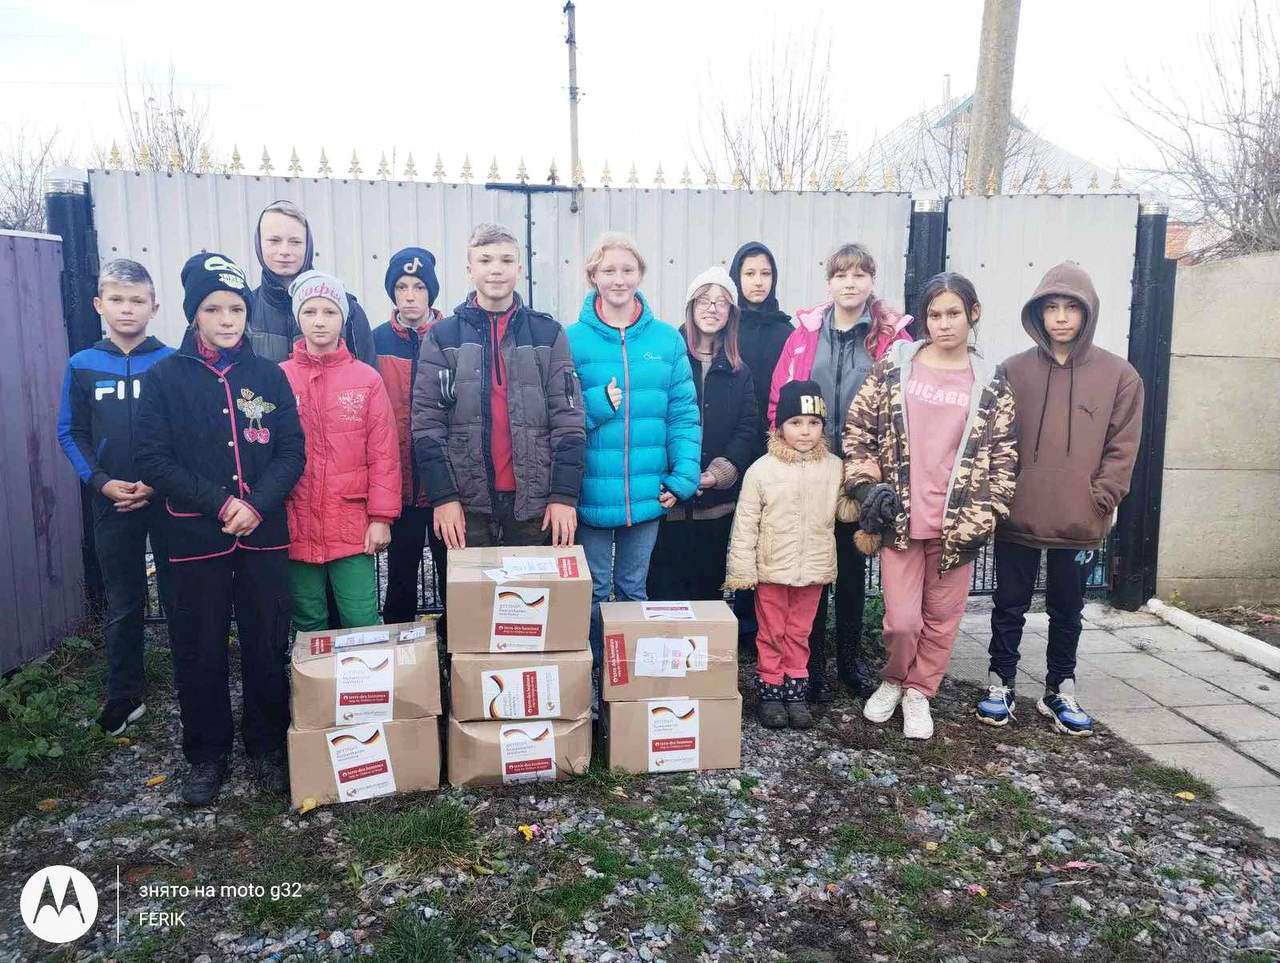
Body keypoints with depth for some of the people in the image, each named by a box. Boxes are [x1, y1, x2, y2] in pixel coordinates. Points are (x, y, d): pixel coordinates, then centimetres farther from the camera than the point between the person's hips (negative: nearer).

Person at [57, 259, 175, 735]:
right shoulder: (82, 366, 3)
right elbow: (71, 434, 4)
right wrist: (101, 482, -9)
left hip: (168, 502, -2)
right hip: (112, 506, 2)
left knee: (179, 600, 6)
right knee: (122, 607, 11)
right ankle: (125, 697, 24)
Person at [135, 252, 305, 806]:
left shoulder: (268, 375, 6)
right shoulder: (165, 377, 2)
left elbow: (292, 451, 2)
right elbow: (153, 459, -5)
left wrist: (257, 502, -13)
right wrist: (220, 503, -14)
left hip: (264, 535, 1)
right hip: (196, 537, -1)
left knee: (268, 646, 6)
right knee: (199, 651, 7)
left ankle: (267, 749, 23)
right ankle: (206, 756, 24)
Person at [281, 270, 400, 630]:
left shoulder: (368, 379, 2)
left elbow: (384, 454, 1)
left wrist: (381, 518, -3)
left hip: (353, 529, -1)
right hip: (296, 529, 1)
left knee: (363, 624, 0)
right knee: (309, 626, 11)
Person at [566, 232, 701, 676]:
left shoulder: (667, 339, 3)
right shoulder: (573, 339, -3)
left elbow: (683, 412, 2)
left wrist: (684, 474, -7)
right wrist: (598, 404, -20)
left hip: (647, 491, 2)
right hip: (591, 491, -2)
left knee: (634, 588, 16)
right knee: (594, 590, 8)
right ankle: (590, 671, 26)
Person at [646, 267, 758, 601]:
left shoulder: (738, 371, 13)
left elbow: (748, 429, 5)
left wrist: (722, 470, -12)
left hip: (718, 501, 4)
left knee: (710, 584, 11)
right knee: (666, 587, -1)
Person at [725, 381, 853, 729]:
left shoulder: (833, 467, 1)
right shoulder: (762, 470, -8)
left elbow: (844, 509, 7)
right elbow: (745, 524, -7)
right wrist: (742, 570, -9)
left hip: (813, 569, 2)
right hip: (771, 569, -2)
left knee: (799, 633, 15)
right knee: (771, 634, 10)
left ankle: (796, 692, 27)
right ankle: (769, 692, 23)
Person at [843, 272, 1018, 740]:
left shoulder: (991, 383, 3)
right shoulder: (894, 365, 2)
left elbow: (1004, 457, 4)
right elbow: (857, 429, 4)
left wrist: (982, 518, -4)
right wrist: (868, 488, -4)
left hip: (957, 523, 1)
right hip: (898, 518, -1)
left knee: (942, 618, 10)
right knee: (902, 620, -1)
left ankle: (918, 692, 32)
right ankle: (894, 680, 29)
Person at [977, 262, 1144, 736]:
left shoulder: (1119, 375, 0)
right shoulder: (1013, 370, 0)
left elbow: (1122, 447, 0)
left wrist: (1099, 499, -7)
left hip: (1080, 523, 0)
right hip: (1017, 518, 0)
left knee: (1067, 610, 15)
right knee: (1009, 606, 11)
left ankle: (1060, 690, 30)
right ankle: (1000, 684, 25)